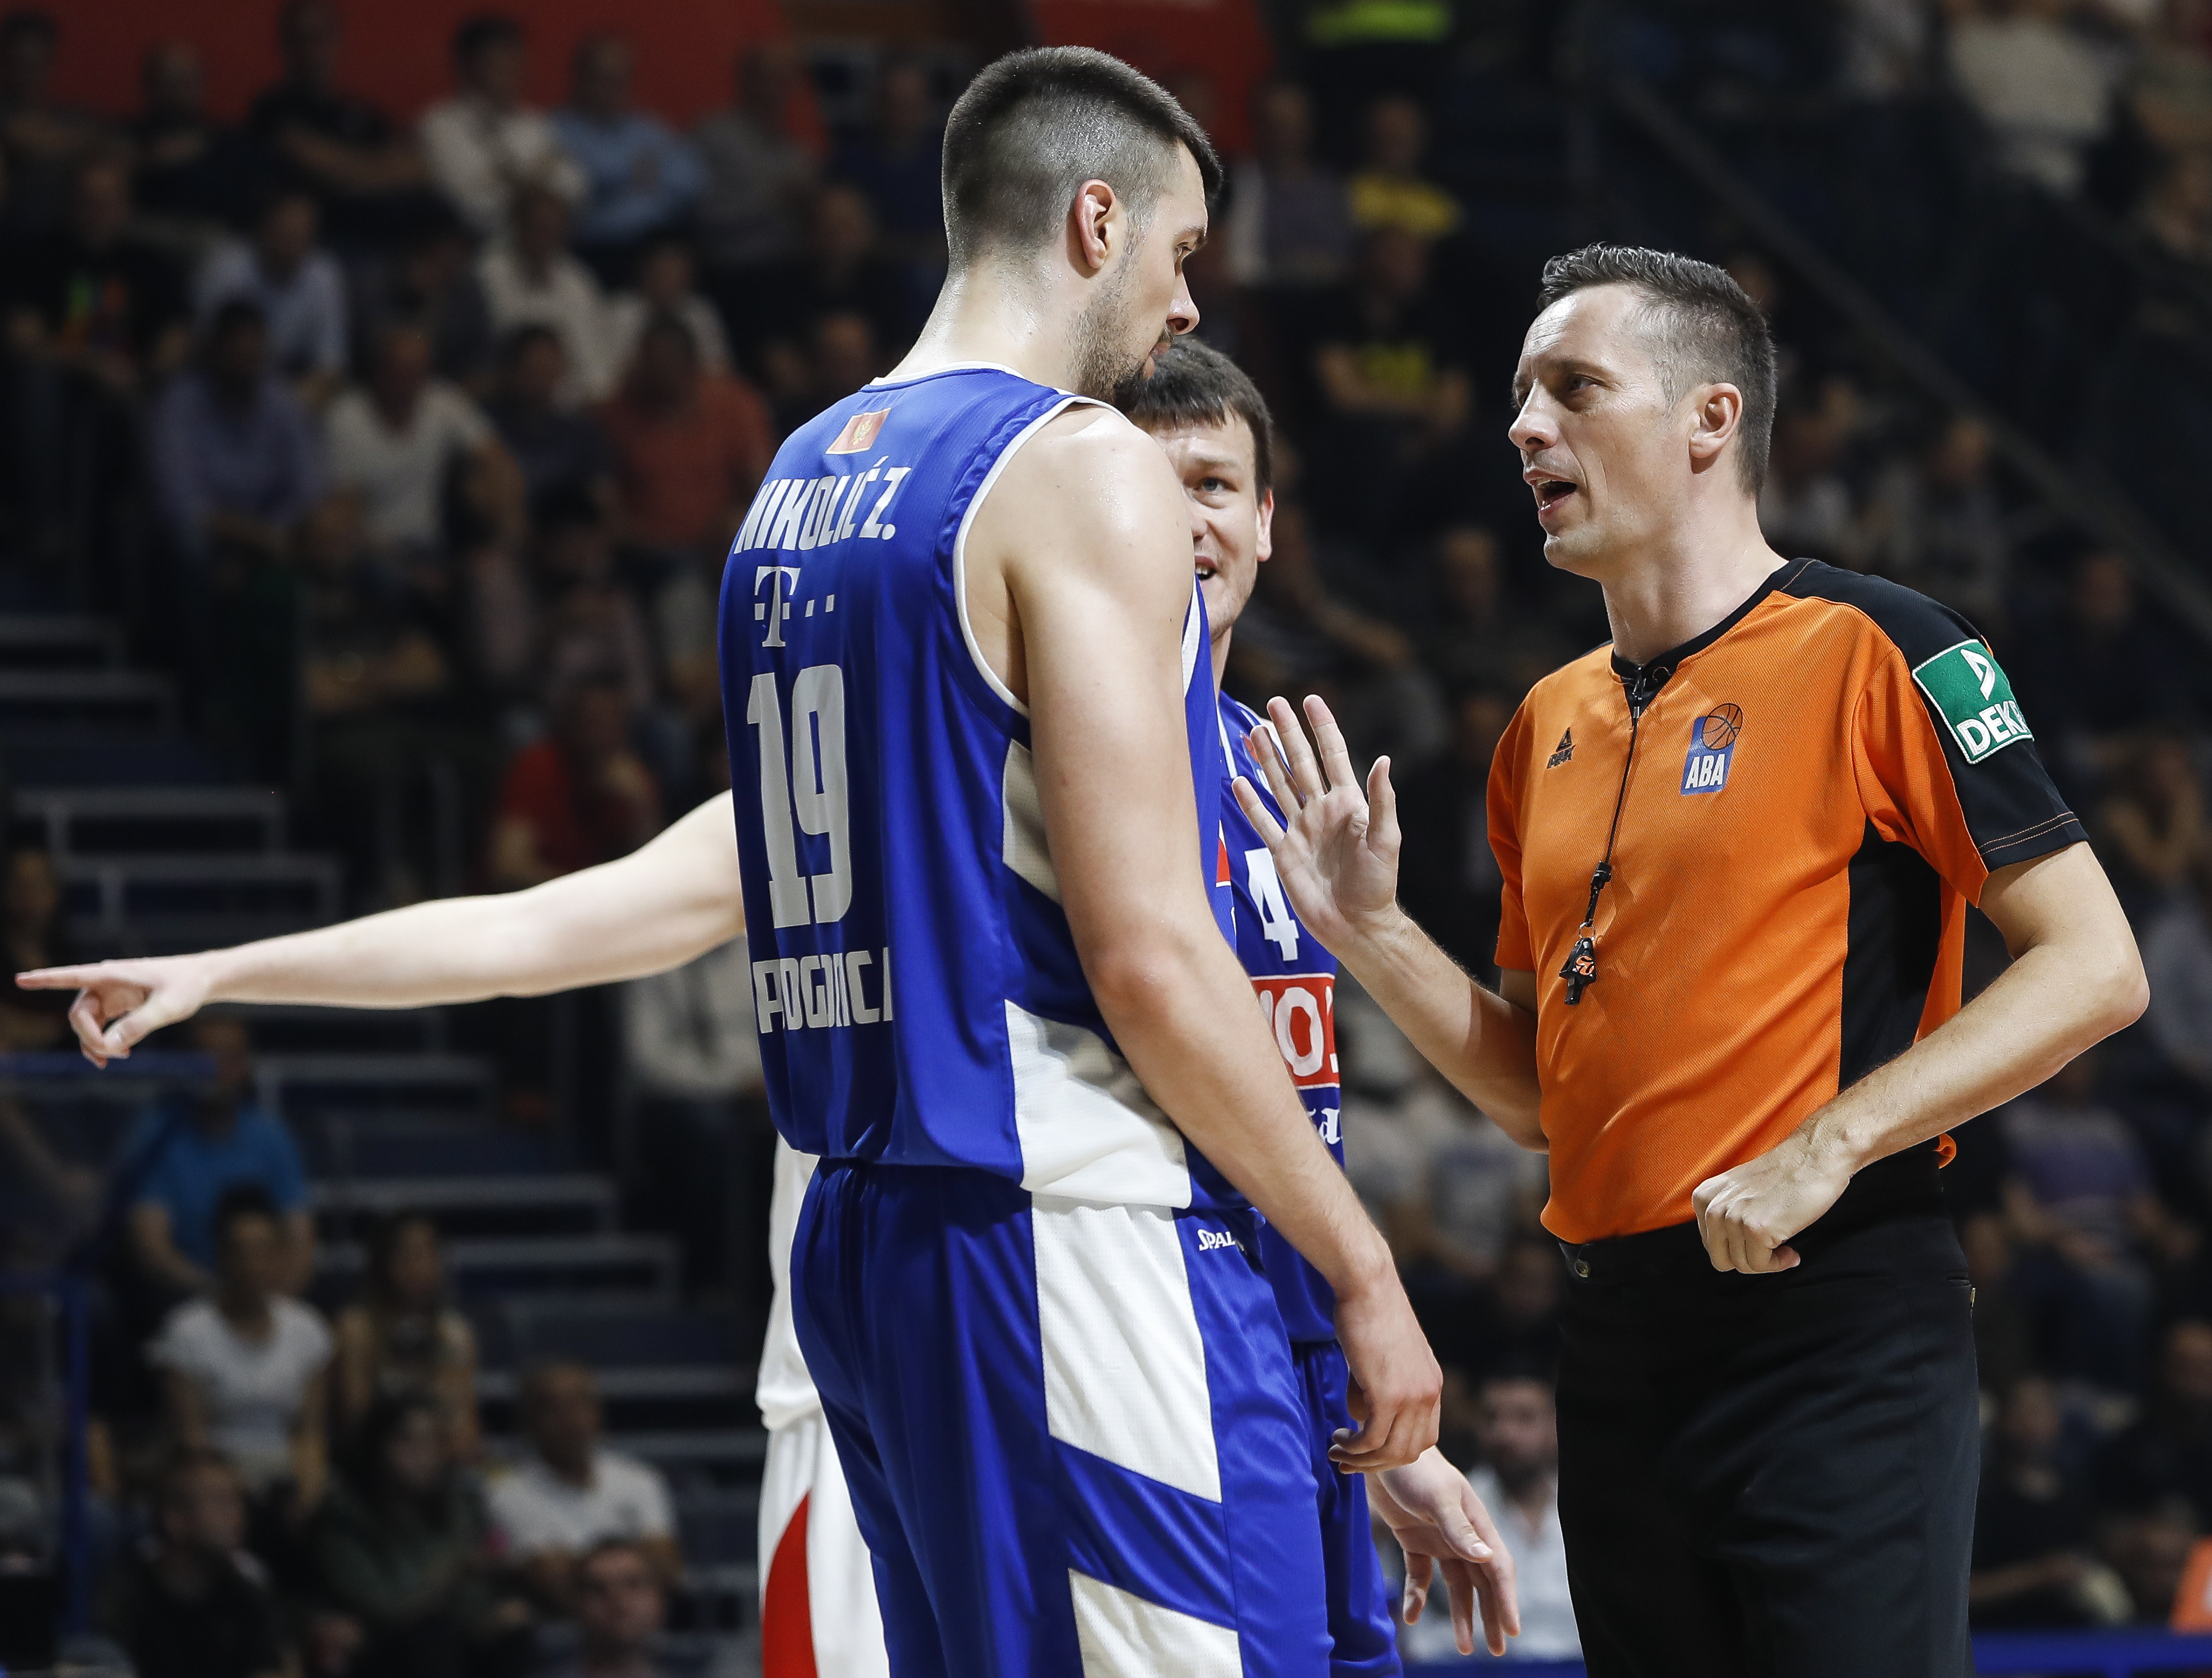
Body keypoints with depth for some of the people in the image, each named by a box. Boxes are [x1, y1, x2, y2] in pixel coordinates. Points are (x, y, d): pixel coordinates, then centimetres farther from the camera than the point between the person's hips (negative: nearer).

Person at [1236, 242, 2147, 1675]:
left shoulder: (1872, 652, -5)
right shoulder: (1548, 729, 17)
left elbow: (2096, 967, -10)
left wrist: (1831, 1144, -18)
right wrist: (1369, 933, 7)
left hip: (1834, 1324, -7)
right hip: (1620, 1335, 7)